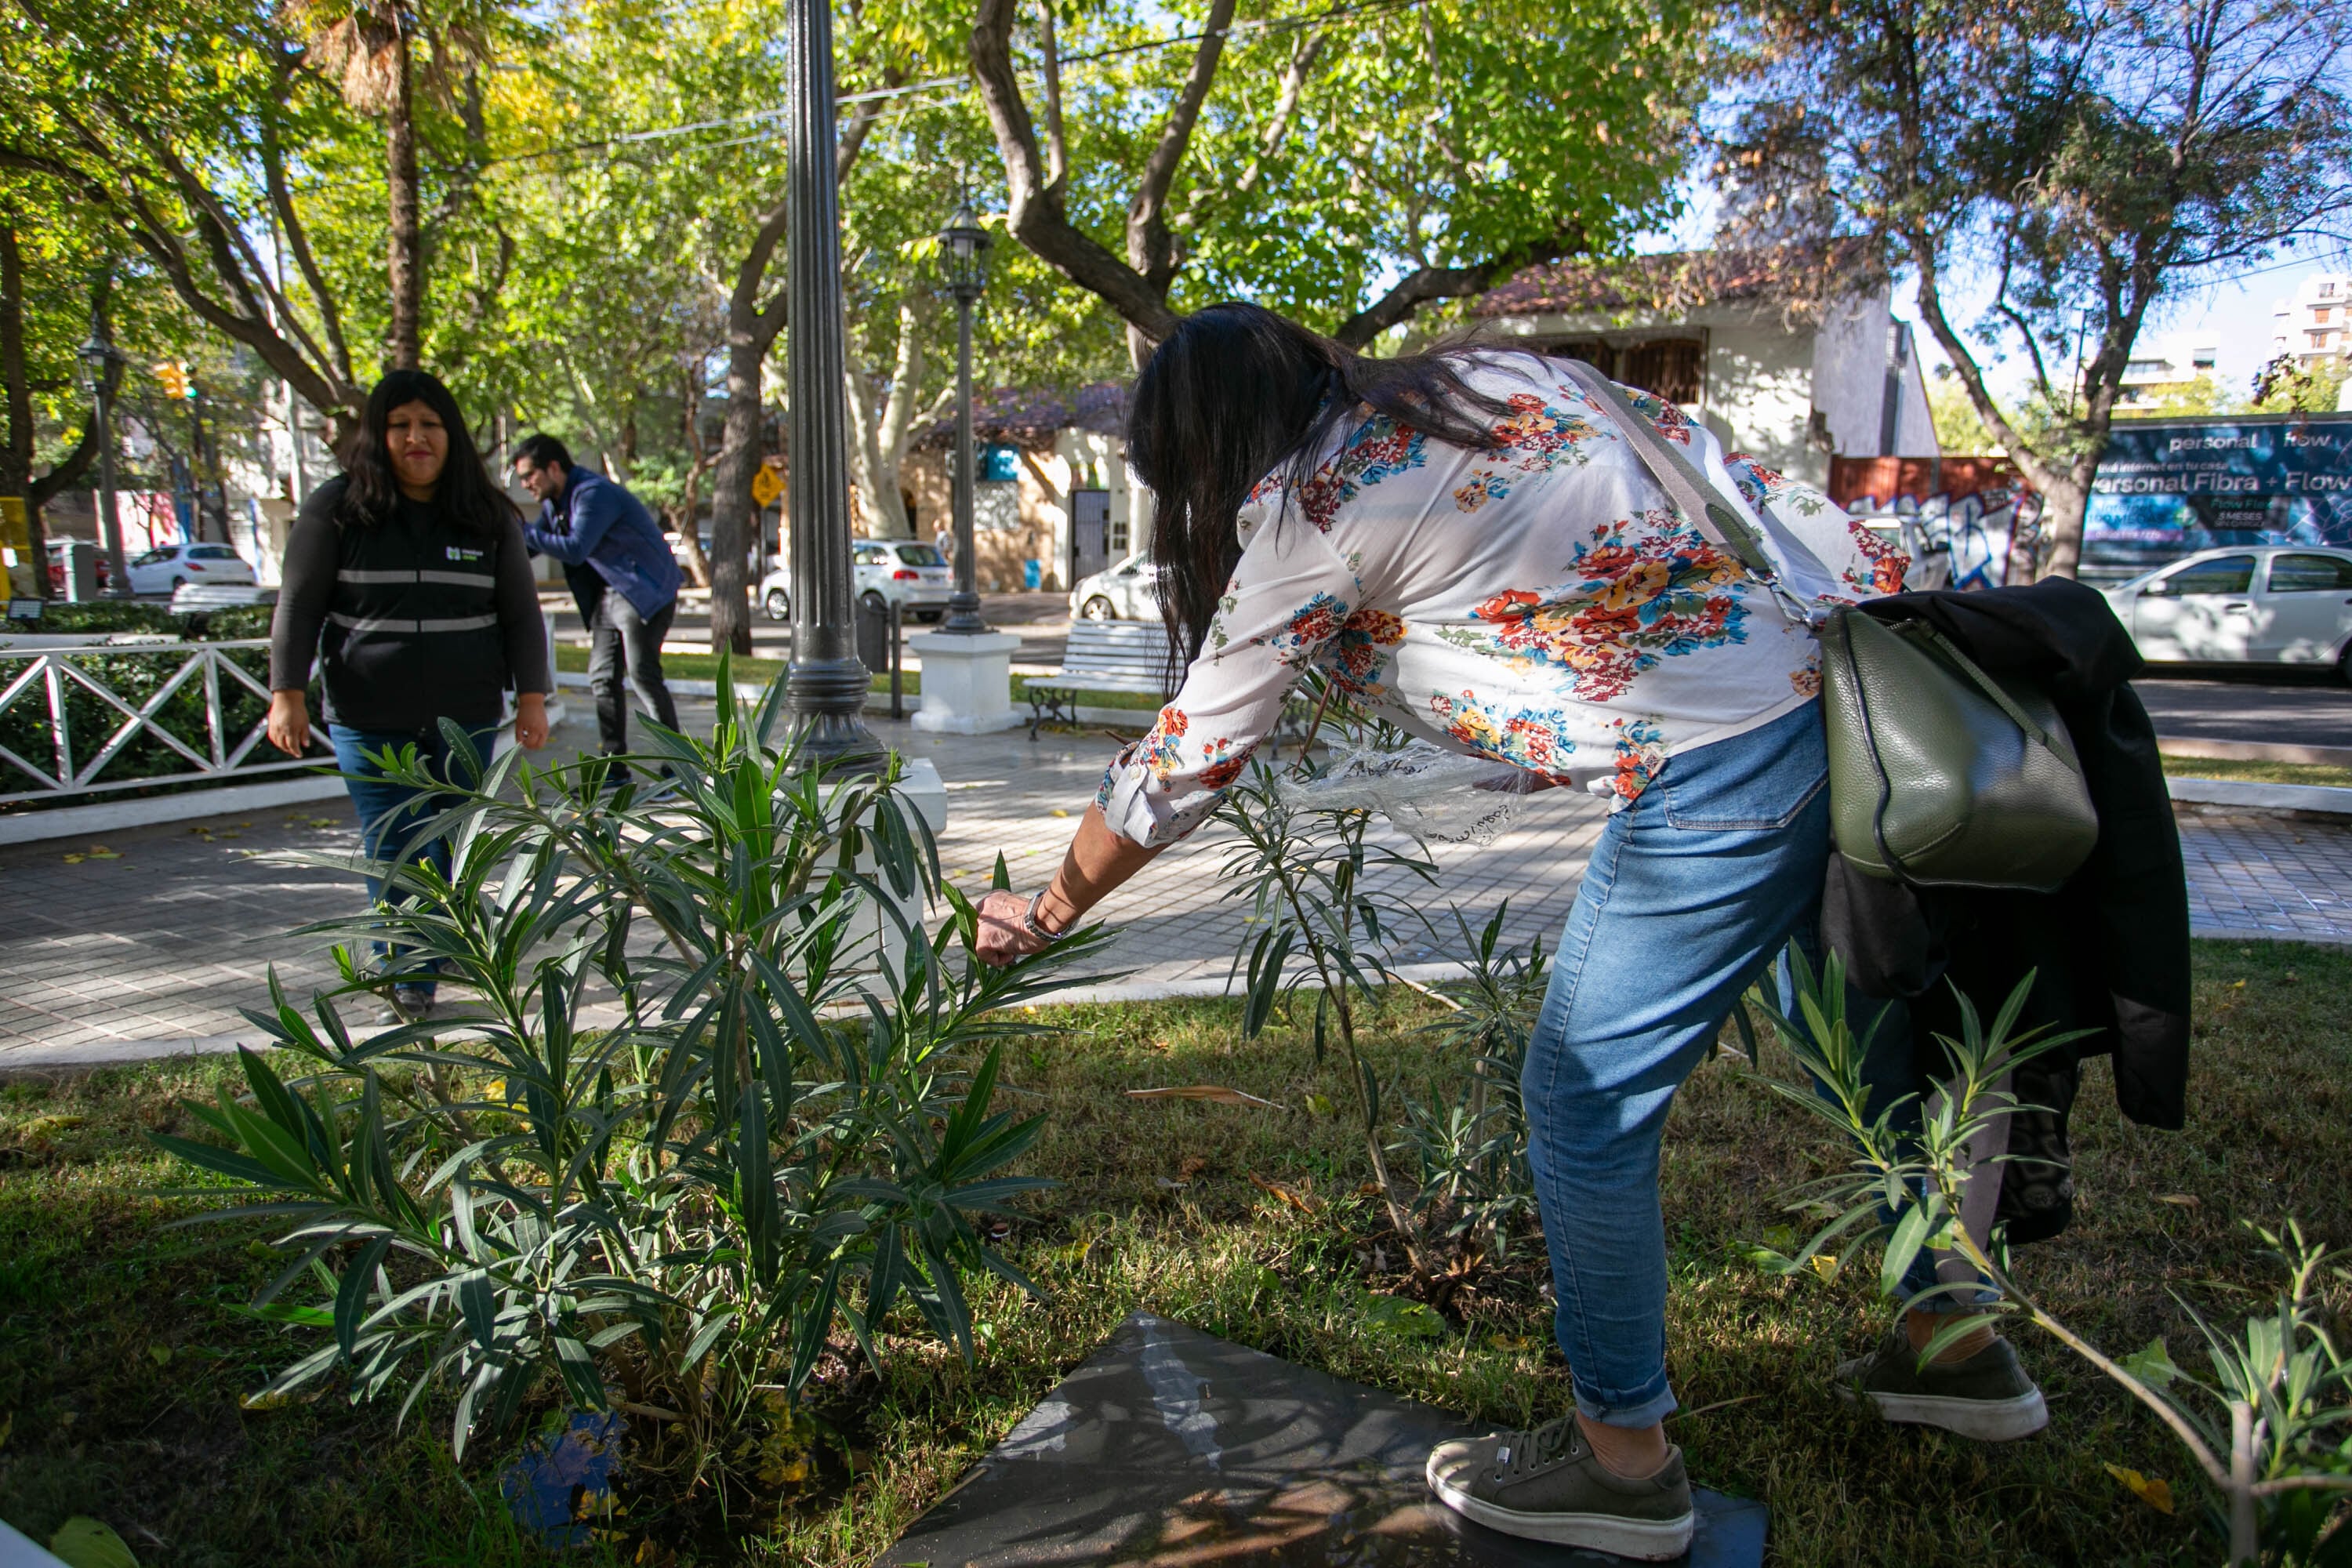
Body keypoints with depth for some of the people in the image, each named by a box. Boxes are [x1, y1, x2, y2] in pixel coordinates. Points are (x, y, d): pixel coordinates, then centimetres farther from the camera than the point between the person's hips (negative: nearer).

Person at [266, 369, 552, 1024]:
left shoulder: (489, 515, 6)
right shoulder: (336, 509, 1)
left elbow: (521, 612, 9)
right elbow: (298, 604, 3)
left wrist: (532, 696, 3)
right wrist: (288, 694, -3)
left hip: (467, 719, 1)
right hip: (371, 722, -1)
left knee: (457, 851, 8)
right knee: (394, 858, 0)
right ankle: (405, 986, 8)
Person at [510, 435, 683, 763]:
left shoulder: (593, 493, -19)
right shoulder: (554, 502, 11)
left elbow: (575, 550, -28)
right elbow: (532, 546, 19)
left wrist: (523, 531, -23)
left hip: (645, 591, -10)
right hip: (608, 595, 10)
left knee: (643, 675, -14)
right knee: (602, 677, 6)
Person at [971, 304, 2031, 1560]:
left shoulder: (1310, 506, -4)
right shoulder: (1483, 377, 18)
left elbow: (1188, 758, 2)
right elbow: (1718, 470, 17)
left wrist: (1045, 912, 16)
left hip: (1730, 756, -10)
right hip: (1873, 654, 10)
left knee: (1585, 1101, 5)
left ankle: (1624, 1463, 22)